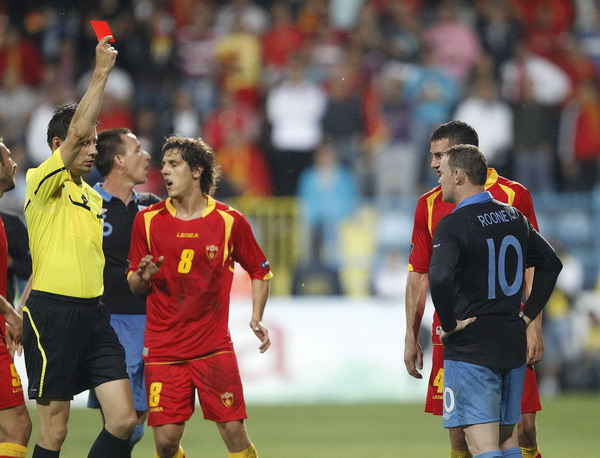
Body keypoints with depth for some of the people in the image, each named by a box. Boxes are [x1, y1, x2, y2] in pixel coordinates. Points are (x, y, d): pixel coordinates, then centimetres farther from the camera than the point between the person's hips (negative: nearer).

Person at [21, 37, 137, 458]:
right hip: (52, 313, -7)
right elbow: (77, 129, -20)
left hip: (93, 313, 7)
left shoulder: (93, 197, 18)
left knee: (124, 419, -2)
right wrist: (101, 73, -19)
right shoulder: (43, 183, -6)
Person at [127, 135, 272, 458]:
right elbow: (134, 284, 11)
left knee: (234, 432, -8)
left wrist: (256, 318, 1)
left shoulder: (230, 220, 0)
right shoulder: (148, 220, 3)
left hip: (214, 347, -1)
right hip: (162, 350, 1)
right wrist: (143, 277, -11)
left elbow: (259, 271, 13)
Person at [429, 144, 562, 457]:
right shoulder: (514, 218, 9)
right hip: (513, 347, 7)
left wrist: (449, 324, -16)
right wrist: (528, 314, 18)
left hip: (470, 350, -7)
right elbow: (551, 263, 19)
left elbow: (439, 277, -30)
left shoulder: (453, 225, -13)